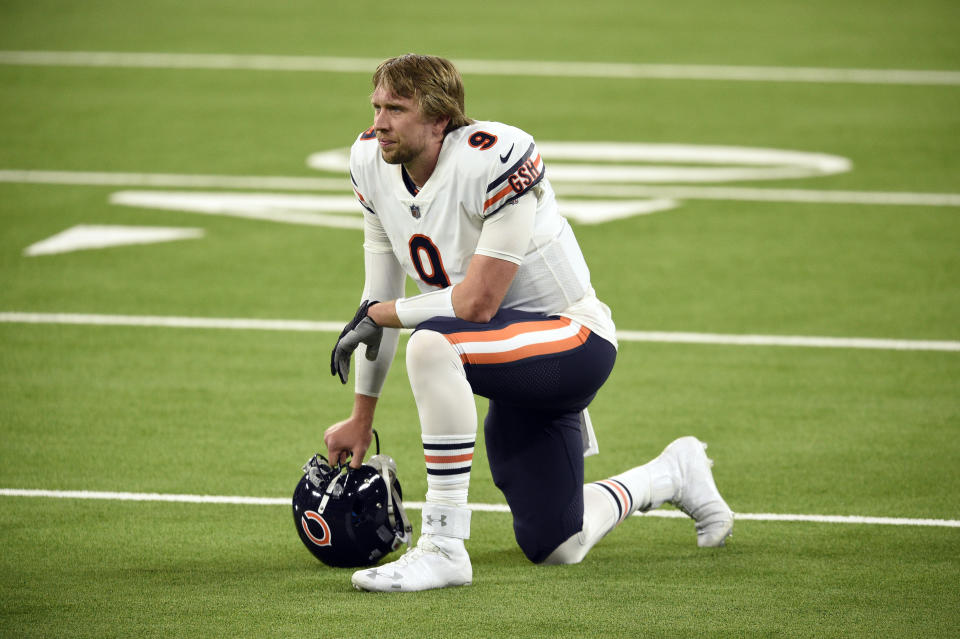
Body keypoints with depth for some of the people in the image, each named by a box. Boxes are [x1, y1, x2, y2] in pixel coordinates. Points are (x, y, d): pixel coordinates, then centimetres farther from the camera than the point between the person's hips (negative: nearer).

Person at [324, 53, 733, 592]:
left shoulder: (497, 160, -25)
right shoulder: (373, 162, -3)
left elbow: (477, 304, -26)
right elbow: (381, 297, 7)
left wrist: (379, 316, -14)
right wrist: (362, 418, 9)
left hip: (574, 341, -8)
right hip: (520, 360, 8)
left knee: (432, 343, -37)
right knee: (555, 549, 14)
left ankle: (444, 548, -32)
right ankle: (671, 475, 43)